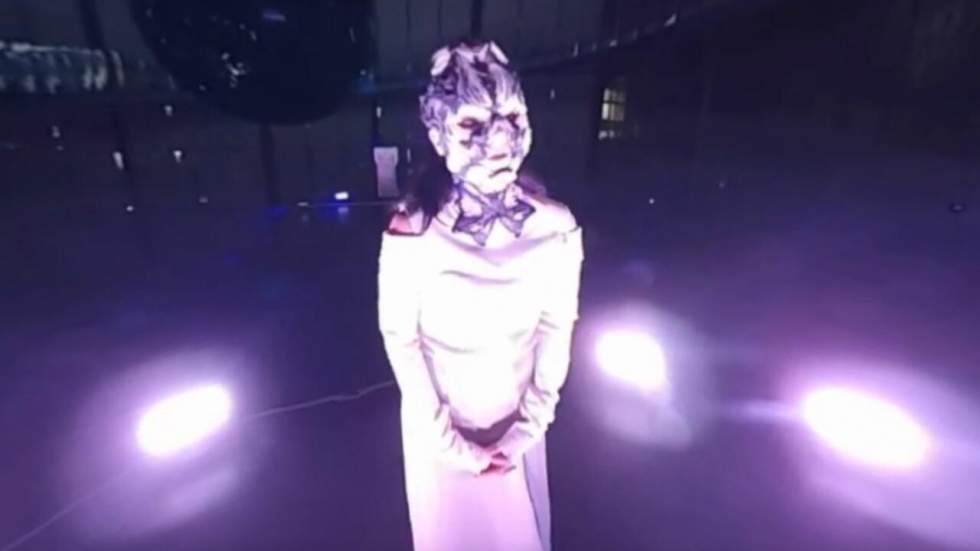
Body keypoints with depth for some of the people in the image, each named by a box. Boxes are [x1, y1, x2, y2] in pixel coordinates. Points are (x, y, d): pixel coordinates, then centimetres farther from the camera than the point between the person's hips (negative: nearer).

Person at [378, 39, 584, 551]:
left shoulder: (556, 227, -19)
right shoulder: (411, 234, -25)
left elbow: (557, 330, -9)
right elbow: (400, 340, -15)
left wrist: (524, 432, -8)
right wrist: (453, 445, -12)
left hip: (518, 425, 2)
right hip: (438, 427, -1)